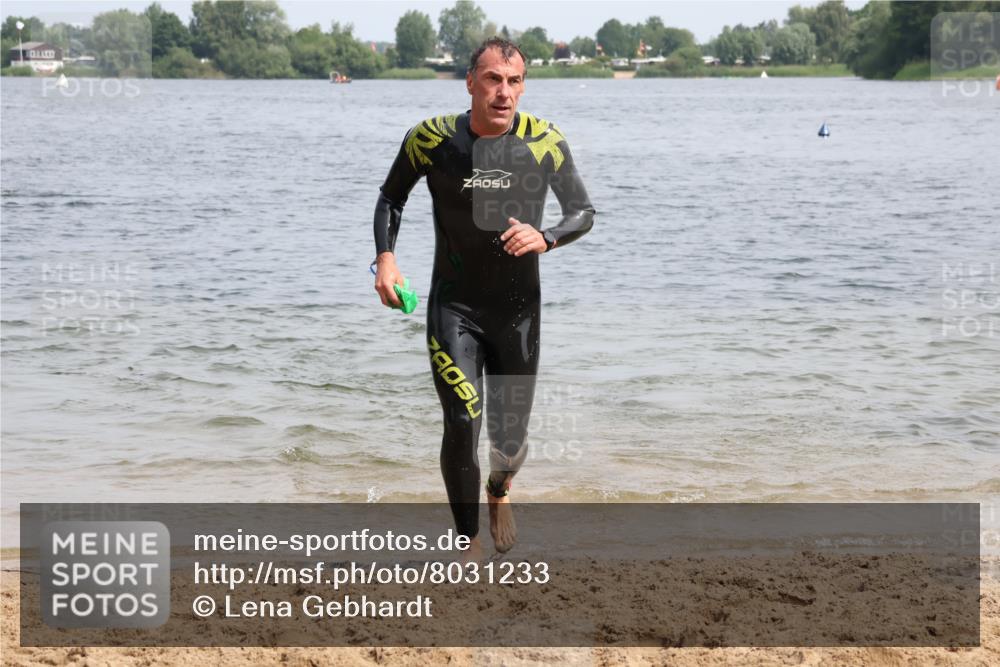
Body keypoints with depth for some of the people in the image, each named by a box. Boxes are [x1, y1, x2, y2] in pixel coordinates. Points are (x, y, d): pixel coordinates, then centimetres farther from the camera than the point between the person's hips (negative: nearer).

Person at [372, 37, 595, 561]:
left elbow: (583, 213, 2)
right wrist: (385, 256, -8)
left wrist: (545, 238, -20)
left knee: (510, 437, 9)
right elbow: (391, 196, 9)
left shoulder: (545, 142, -9)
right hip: (453, 306, -1)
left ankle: (499, 491, 46)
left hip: (518, 309, 1)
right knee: (462, 426, -15)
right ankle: (469, 543, 3)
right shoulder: (431, 139, -9)